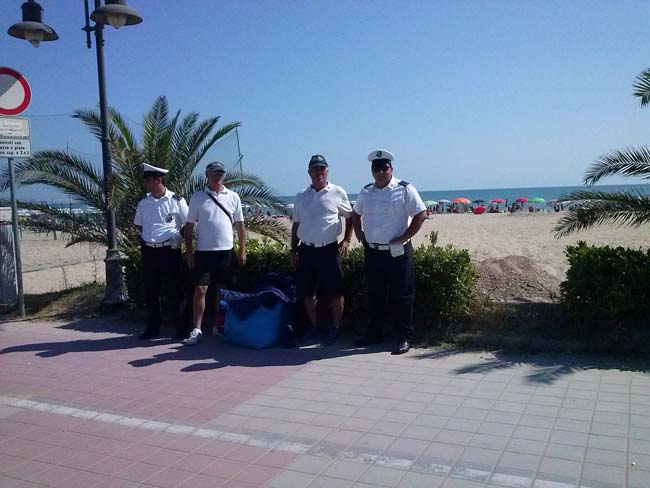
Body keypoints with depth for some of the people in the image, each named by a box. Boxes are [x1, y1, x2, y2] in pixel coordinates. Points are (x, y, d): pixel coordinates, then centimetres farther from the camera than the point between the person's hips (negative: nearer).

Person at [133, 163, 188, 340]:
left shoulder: (176, 200, -5)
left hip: (170, 250, -4)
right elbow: (139, 225, 21)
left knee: (173, 291, 1)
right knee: (150, 290, 10)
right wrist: (151, 236, 9)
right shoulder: (143, 203, 7)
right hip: (148, 250, 4)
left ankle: (180, 327, 12)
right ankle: (152, 327, 22)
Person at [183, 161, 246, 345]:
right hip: (204, 251, -1)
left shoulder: (233, 197, 6)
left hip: (226, 251, 2)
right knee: (200, 290, -4)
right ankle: (196, 329, 2)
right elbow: (189, 226, 3)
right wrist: (188, 252, -2)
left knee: (222, 290, 10)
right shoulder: (197, 197, 2)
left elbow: (240, 225, 9)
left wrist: (242, 250, 5)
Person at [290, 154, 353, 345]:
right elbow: (296, 225, 15)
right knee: (307, 292, 9)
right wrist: (293, 251, 11)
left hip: (329, 250, -3)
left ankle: (335, 327, 15)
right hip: (306, 250, 4)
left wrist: (346, 240, -3)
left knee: (335, 292, 1)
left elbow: (350, 217, 8)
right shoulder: (301, 196, 10)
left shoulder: (338, 193, 0)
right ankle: (313, 326, 24)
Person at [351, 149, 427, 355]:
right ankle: (373, 334, 26)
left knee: (401, 296, 1)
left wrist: (403, 238, -13)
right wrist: (360, 235, 12)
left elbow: (421, 214, -10)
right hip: (372, 251, 5)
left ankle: (405, 337, 10)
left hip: (397, 252, -5)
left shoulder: (404, 190, -7)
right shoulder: (366, 192, 10)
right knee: (374, 295, 14)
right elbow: (356, 214, 25)